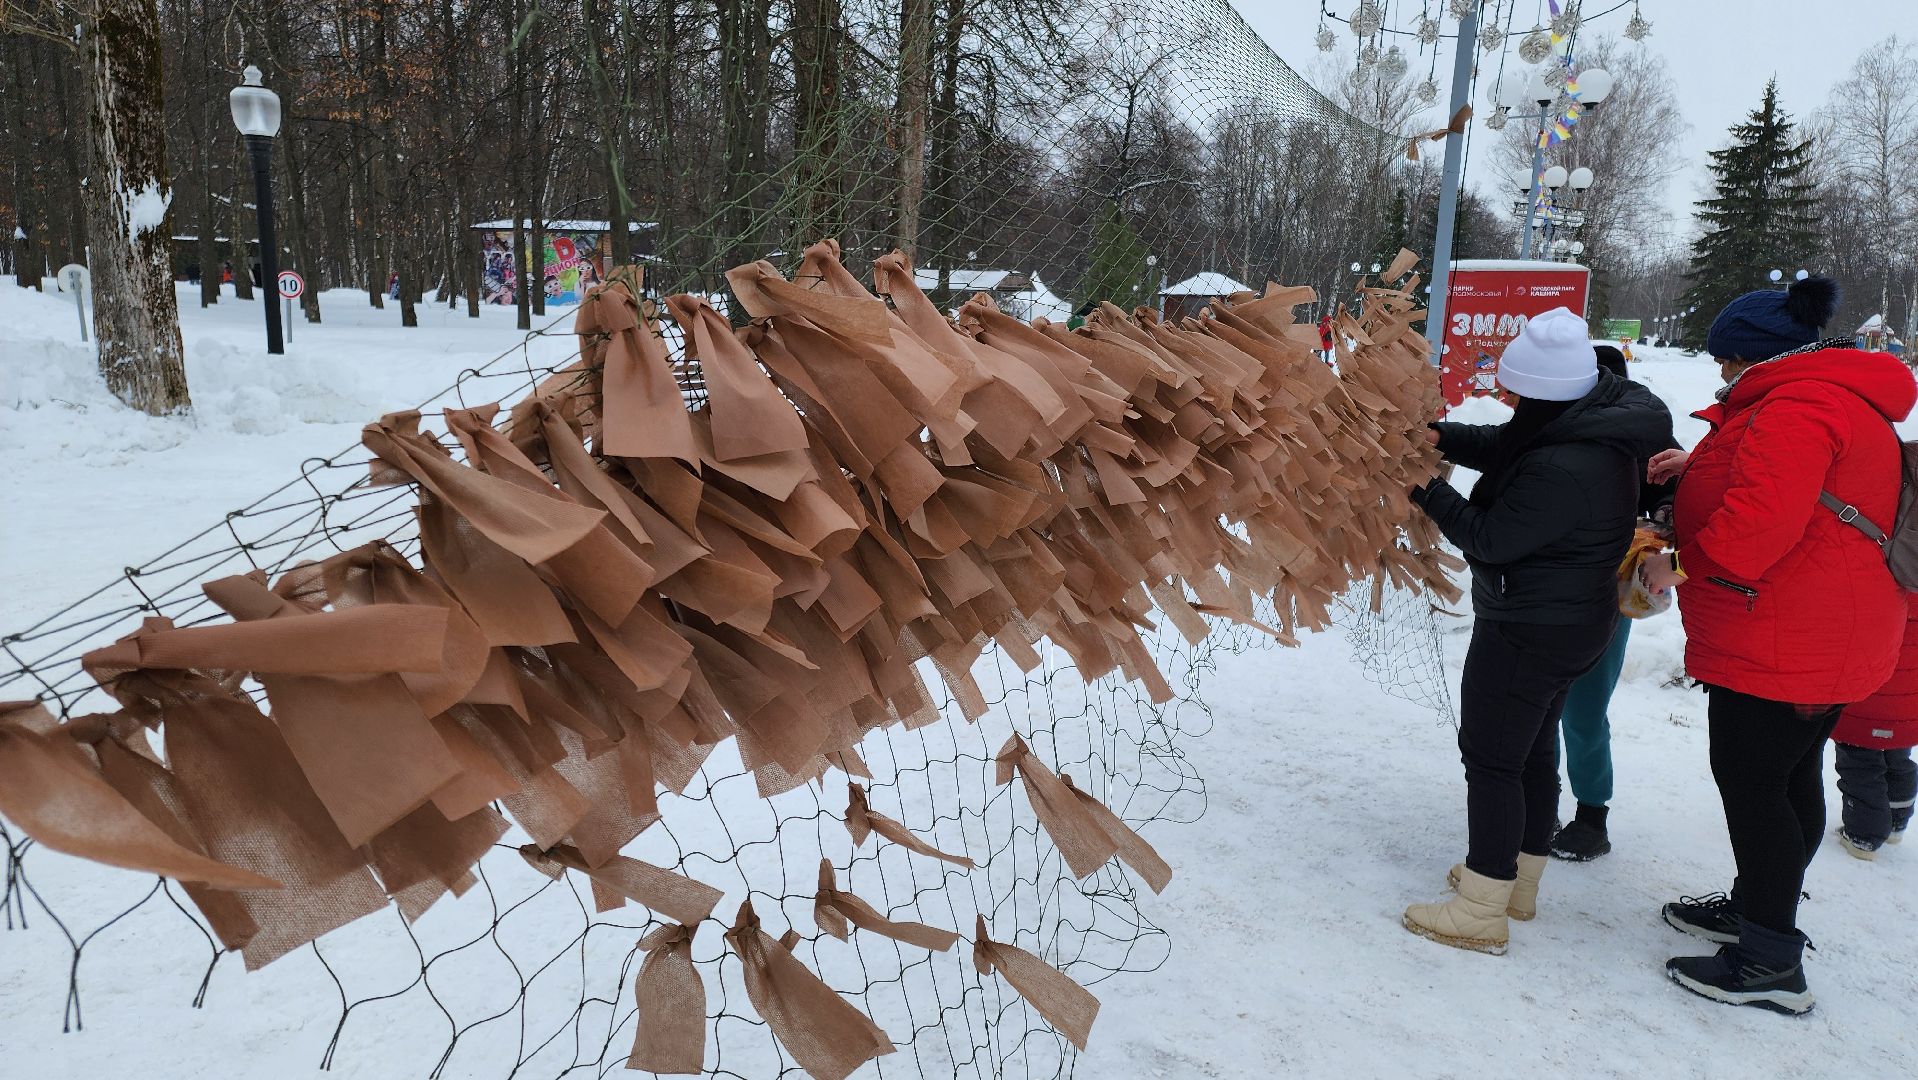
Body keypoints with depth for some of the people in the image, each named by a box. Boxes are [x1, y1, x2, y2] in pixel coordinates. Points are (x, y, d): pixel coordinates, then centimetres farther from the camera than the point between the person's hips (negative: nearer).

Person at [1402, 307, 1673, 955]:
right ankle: (1519, 882, 35)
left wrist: (1426, 490, -14)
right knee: (1534, 748, 20)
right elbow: (1505, 447, 9)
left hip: (1528, 632, -10)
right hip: (1576, 621, 10)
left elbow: (1490, 539, -22)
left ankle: (1480, 913, 9)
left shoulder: (1563, 470, -30)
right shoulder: (1600, 422, 0)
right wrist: (1442, 437, -4)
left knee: (1491, 756, 0)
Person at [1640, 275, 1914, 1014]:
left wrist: (1684, 569, -19)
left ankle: (1771, 963, 4)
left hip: (1783, 644, -11)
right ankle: (1758, 906, 35)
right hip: (1822, 641, 11)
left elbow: (1766, 515, -31)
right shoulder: (1830, 397, 16)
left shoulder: (1795, 407, -20)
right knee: (1790, 778, 19)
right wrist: (1698, 467, 8)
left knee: (1750, 781, -4)